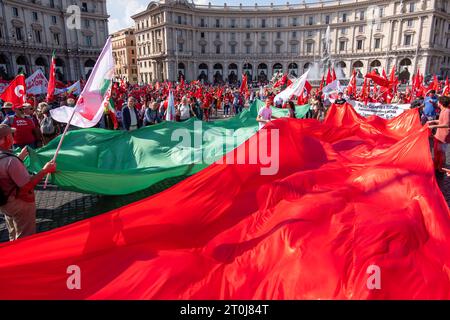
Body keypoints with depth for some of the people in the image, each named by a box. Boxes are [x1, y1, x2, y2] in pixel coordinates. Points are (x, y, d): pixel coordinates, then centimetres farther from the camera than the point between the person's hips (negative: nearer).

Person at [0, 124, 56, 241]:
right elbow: (27, 186, -30)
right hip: (20, 205, -9)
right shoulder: (10, 160, -32)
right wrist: (45, 170, -24)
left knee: (14, 237, 29)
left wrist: (21, 156, 17)